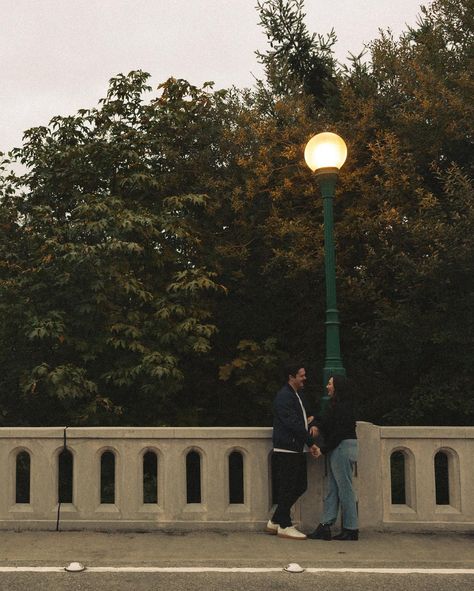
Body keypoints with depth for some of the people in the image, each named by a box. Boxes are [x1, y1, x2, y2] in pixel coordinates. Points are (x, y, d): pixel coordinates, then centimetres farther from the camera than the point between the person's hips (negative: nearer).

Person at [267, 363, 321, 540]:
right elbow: (293, 424, -21)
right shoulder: (284, 397, -15)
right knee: (288, 488, -2)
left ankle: (275, 522, 22)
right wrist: (311, 443, -18)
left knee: (300, 486, 13)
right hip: (286, 449, -10)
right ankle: (285, 526, 11)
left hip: (297, 449, 10)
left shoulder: (298, 395, 17)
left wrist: (309, 421, 3)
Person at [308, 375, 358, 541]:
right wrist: (317, 425, 1)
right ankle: (325, 527, 11)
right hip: (336, 450, 10)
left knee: (345, 488, -2)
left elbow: (338, 433, -20)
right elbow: (328, 426, 19)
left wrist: (323, 449, -16)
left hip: (343, 448, -10)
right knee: (332, 489, 9)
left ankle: (351, 530, 7)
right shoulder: (336, 406, 16)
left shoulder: (343, 407, -15)